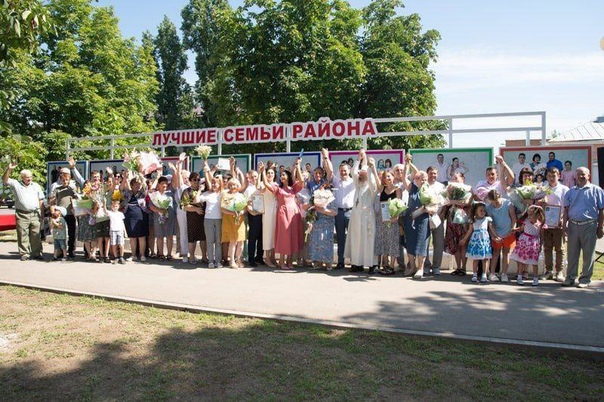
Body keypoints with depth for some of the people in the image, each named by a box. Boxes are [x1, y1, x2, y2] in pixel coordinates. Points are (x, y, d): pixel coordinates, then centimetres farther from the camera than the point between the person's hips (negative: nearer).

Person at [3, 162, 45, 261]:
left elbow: (41, 200, 14)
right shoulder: (16, 184, 9)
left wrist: (42, 213, 7)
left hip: (35, 214, 1)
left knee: (36, 235, 2)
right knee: (22, 235, 1)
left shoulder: (36, 186, 14)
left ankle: (37, 253, 8)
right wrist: (9, 169, -16)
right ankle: (24, 254, 7)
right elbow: (5, 180, -4)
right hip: (22, 215, -1)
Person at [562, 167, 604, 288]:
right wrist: (564, 224, 1)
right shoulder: (571, 191, 13)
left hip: (589, 225, -3)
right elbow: (566, 209, 11)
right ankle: (570, 277, 14)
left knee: (588, 254, 3)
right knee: (572, 253, 6)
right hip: (573, 225, 3)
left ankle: (585, 279, 12)